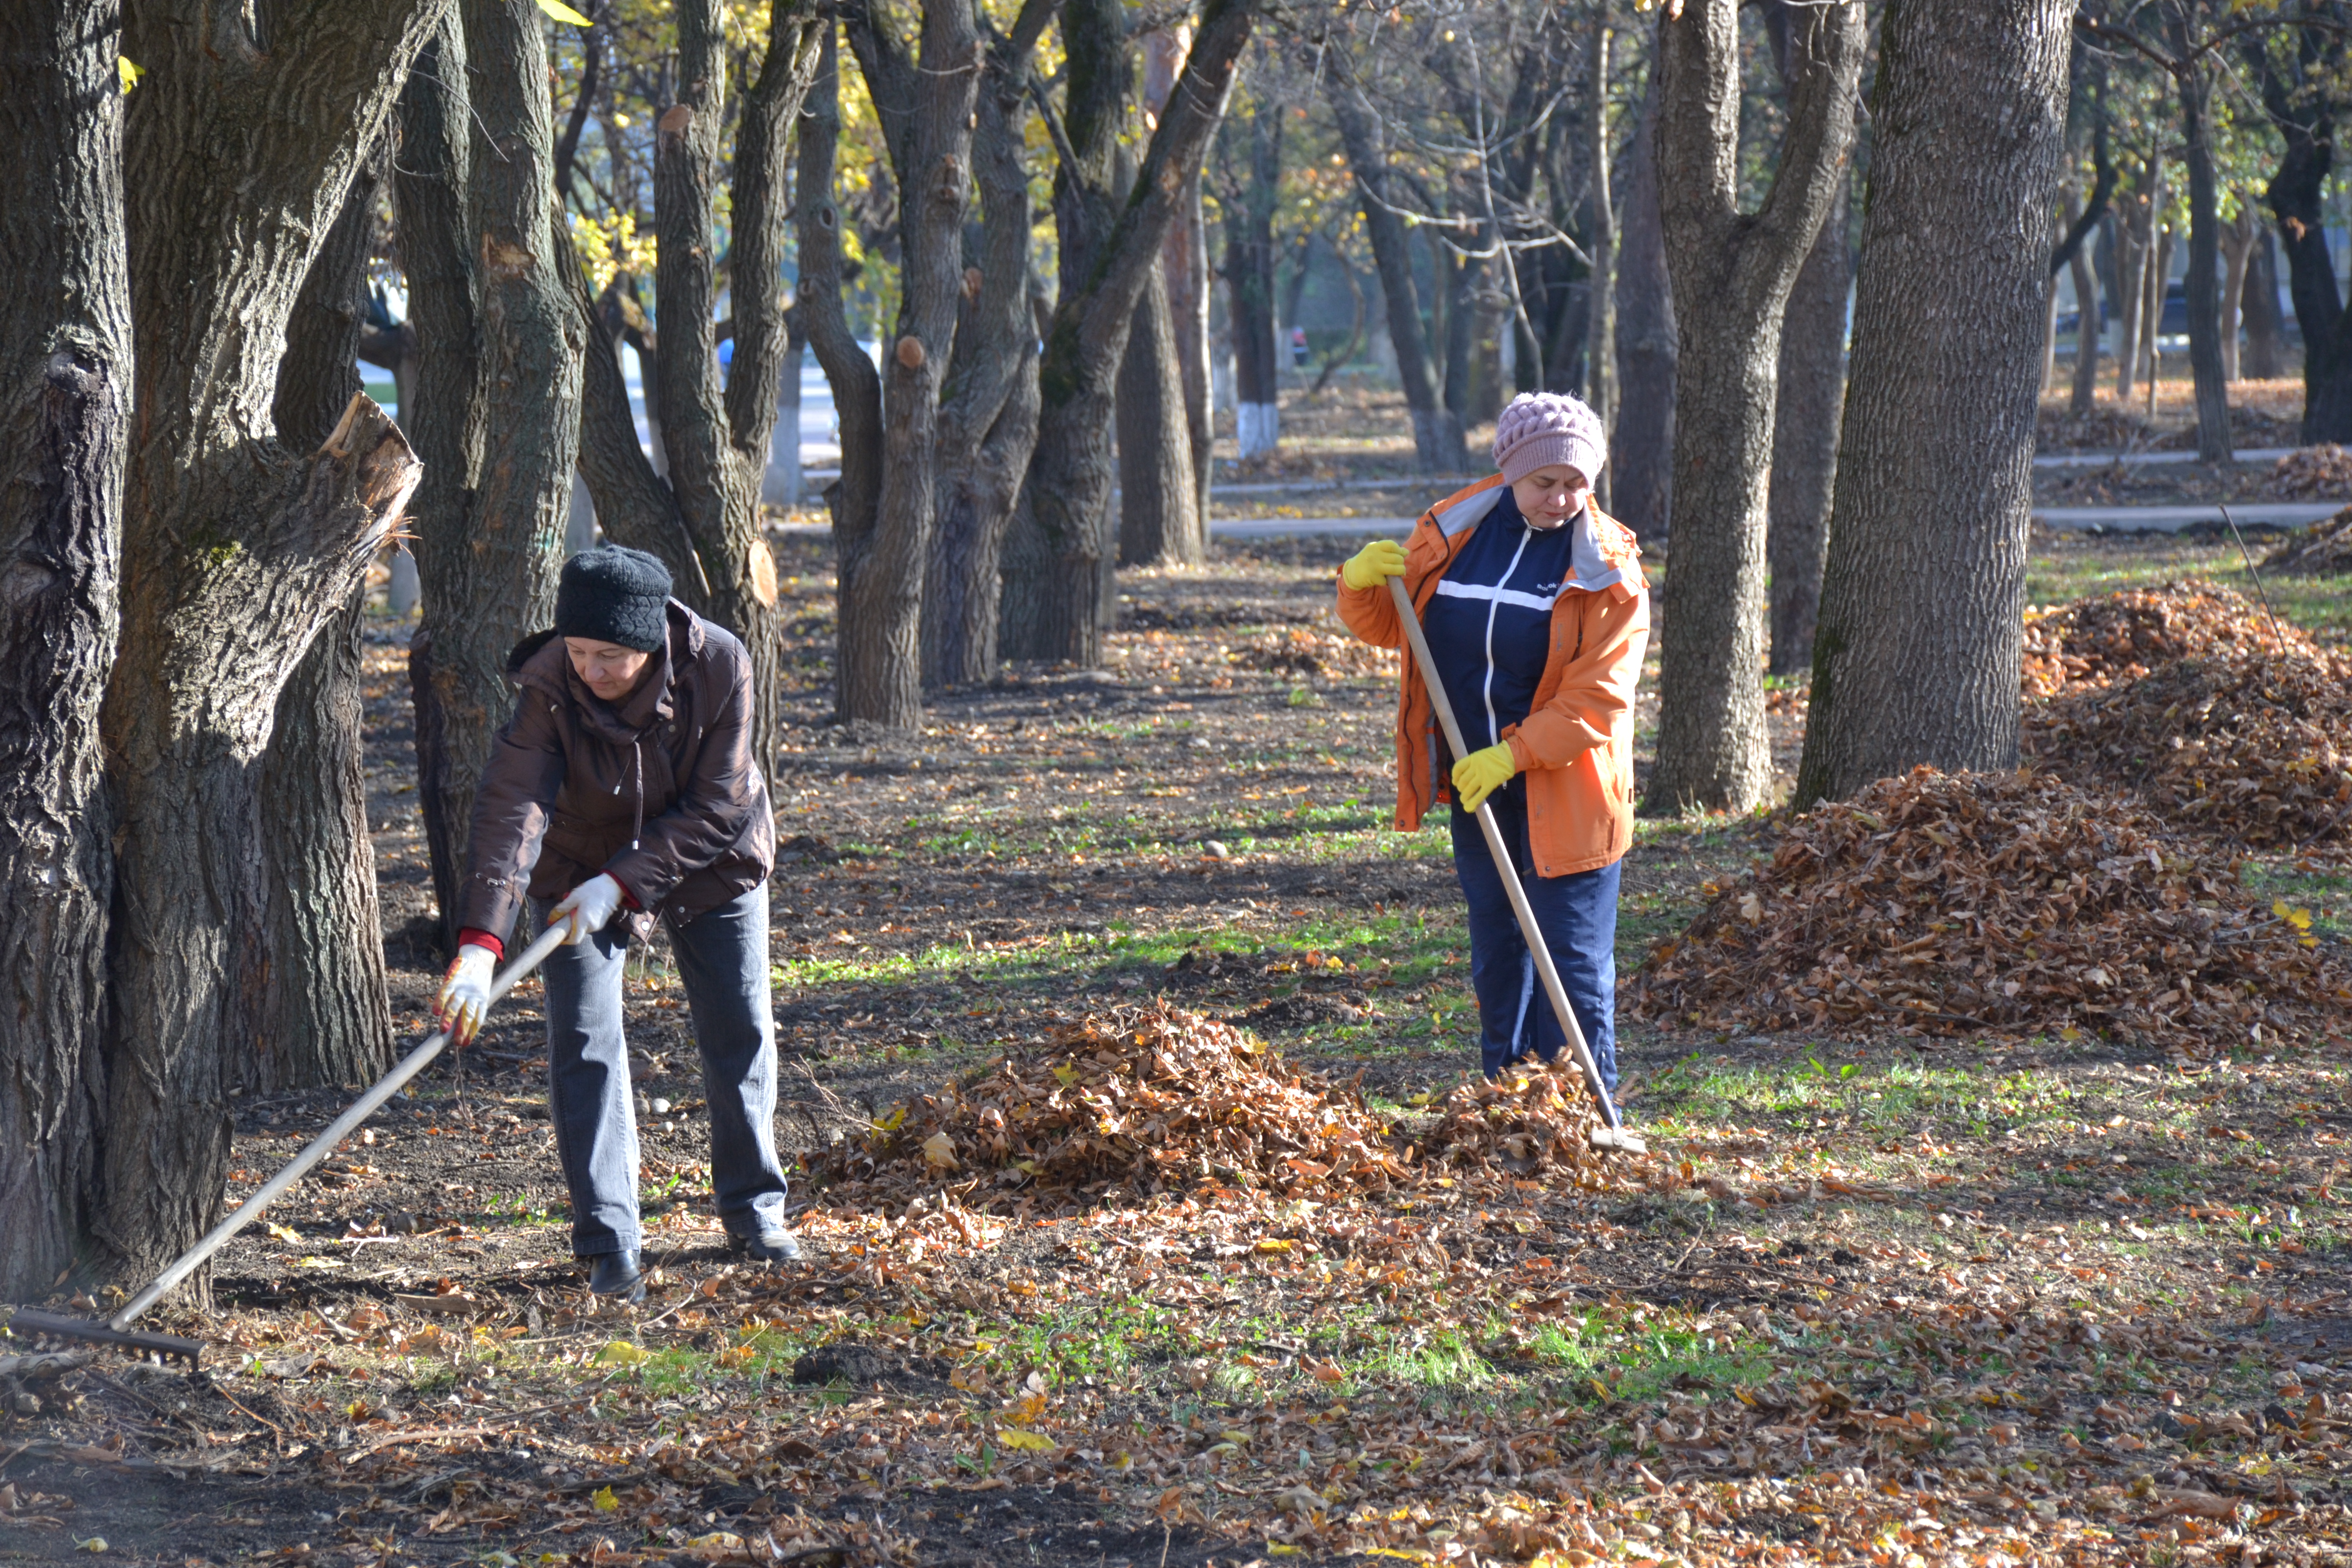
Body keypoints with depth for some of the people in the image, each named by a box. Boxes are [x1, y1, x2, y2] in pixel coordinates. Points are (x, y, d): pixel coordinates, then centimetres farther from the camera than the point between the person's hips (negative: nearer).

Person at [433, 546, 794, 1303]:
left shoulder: (719, 668, -27)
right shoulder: (551, 692, -29)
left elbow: (716, 807, -22)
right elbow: (512, 807, -39)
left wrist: (621, 884, -30)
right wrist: (481, 940, -50)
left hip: (710, 867, 1)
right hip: (583, 869, -1)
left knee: (741, 1034, 7)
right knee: (584, 1045, -10)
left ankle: (753, 1209, 27)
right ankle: (609, 1245, -7)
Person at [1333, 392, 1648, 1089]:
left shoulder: (1608, 568, -9)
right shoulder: (1454, 535, 3)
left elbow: (1598, 696, -14)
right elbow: (1385, 626, 14)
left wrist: (1515, 755, -23)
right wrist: (1362, 584, -9)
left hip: (1563, 789, -5)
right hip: (1474, 779, 5)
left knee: (1573, 956, -5)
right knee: (1496, 952, 14)